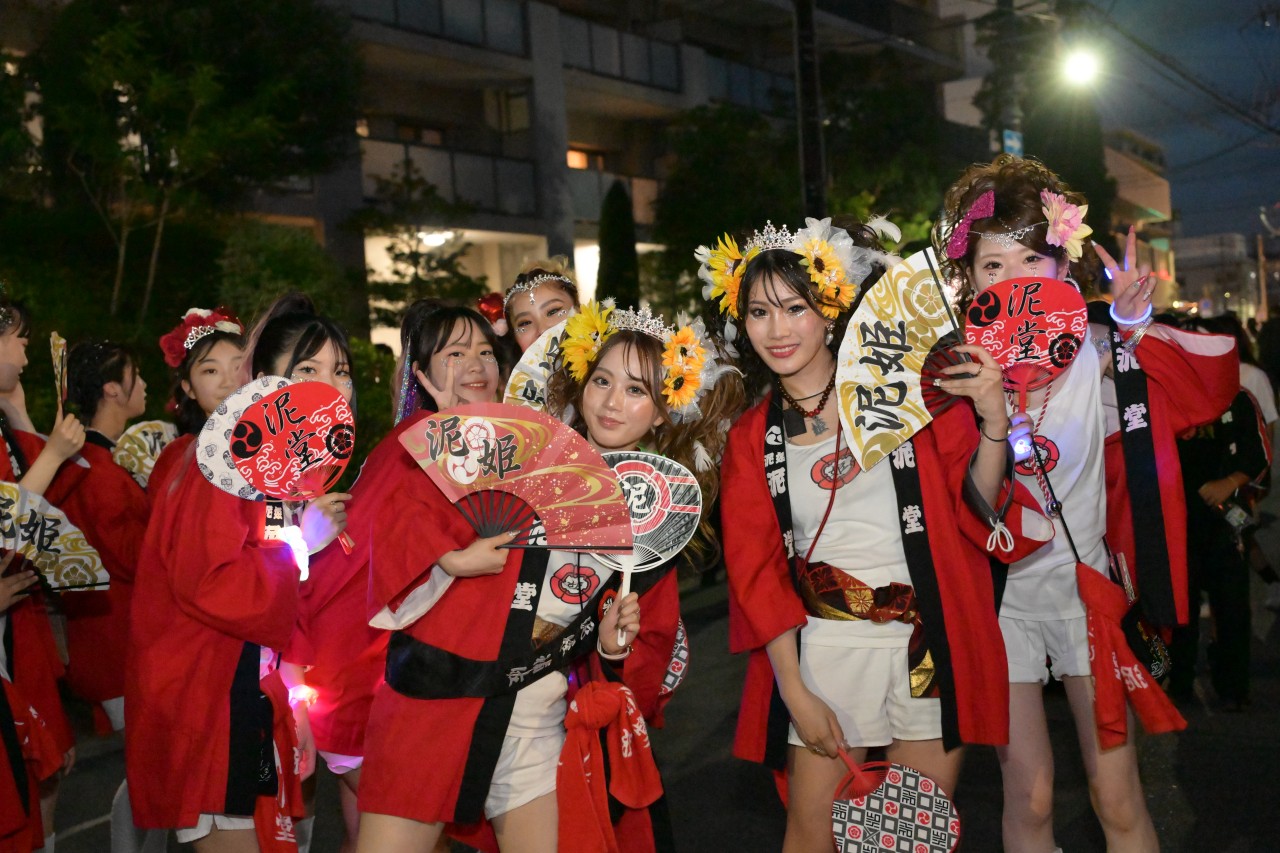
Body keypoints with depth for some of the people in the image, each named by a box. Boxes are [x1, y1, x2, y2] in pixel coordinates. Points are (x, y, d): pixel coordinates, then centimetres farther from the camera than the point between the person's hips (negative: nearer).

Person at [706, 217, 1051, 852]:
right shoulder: (750, 438, 5)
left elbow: (974, 507, -3)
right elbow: (755, 569, 3)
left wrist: (994, 421, -21)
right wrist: (794, 692, -3)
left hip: (928, 643, -1)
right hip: (824, 649, 1)